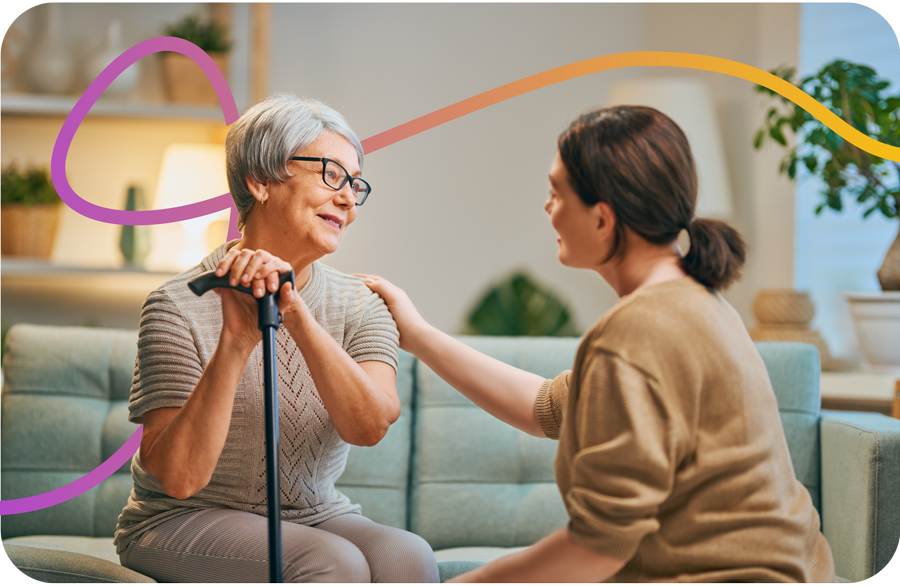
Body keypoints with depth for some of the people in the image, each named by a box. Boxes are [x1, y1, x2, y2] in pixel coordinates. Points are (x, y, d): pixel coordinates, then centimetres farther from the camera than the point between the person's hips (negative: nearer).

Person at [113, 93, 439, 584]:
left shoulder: (360, 307, 1)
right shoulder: (180, 307, -12)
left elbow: (370, 426, -19)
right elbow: (178, 477, -20)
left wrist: (295, 313, -29)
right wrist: (235, 341, -28)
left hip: (316, 519, 4)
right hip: (183, 524, -4)